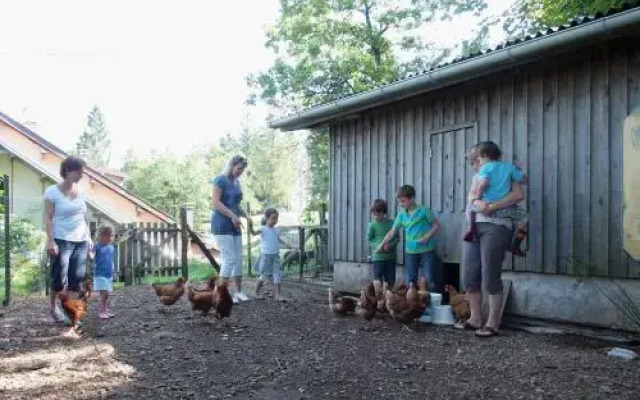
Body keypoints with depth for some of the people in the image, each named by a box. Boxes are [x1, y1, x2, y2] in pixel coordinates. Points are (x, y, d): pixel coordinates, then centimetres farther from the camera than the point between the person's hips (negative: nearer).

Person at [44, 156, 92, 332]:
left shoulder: (80, 191, 9)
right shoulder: (53, 191, -7)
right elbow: (48, 218, -9)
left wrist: (88, 237, 12)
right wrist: (50, 241, -16)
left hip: (80, 241, 5)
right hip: (62, 240, -5)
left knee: (77, 278, 2)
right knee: (60, 277, -2)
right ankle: (52, 305, 25)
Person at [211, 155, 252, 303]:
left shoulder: (237, 182, 16)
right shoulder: (220, 179, -8)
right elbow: (216, 202, -16)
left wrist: (246, 216, 7)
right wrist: (233, 216, -23)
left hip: (234, 227, 8)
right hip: (221, 225, -8)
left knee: (238, 259, 7)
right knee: (229, 259, -13)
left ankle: (238, 291, 13)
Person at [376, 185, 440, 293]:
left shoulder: (423, 211, -7)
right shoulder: (401, 215, 5)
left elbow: (437, 225, -4)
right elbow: (392, 232, 11)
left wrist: (427, 237, -16)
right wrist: (382, 245, 10)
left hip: (427, 250, -4)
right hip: (410, 252, 4)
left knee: (429, 280, -3)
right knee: (409, 281, 7)